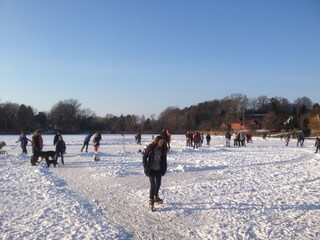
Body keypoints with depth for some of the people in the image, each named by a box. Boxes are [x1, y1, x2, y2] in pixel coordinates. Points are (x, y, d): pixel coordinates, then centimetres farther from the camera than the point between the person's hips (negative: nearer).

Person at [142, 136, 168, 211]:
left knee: (158, 184, 16)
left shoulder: (163, 149, -5)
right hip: (151, 170, -5)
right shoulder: (150, 148, -17)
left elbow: (164, 160, 5)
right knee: (153, 185, -9)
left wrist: (164, 169, 1)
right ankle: (151, 201, 4)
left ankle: (156, 197, 40)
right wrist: (145, 167, -8)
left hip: (159, 170, 5)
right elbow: (144, 157, -7)